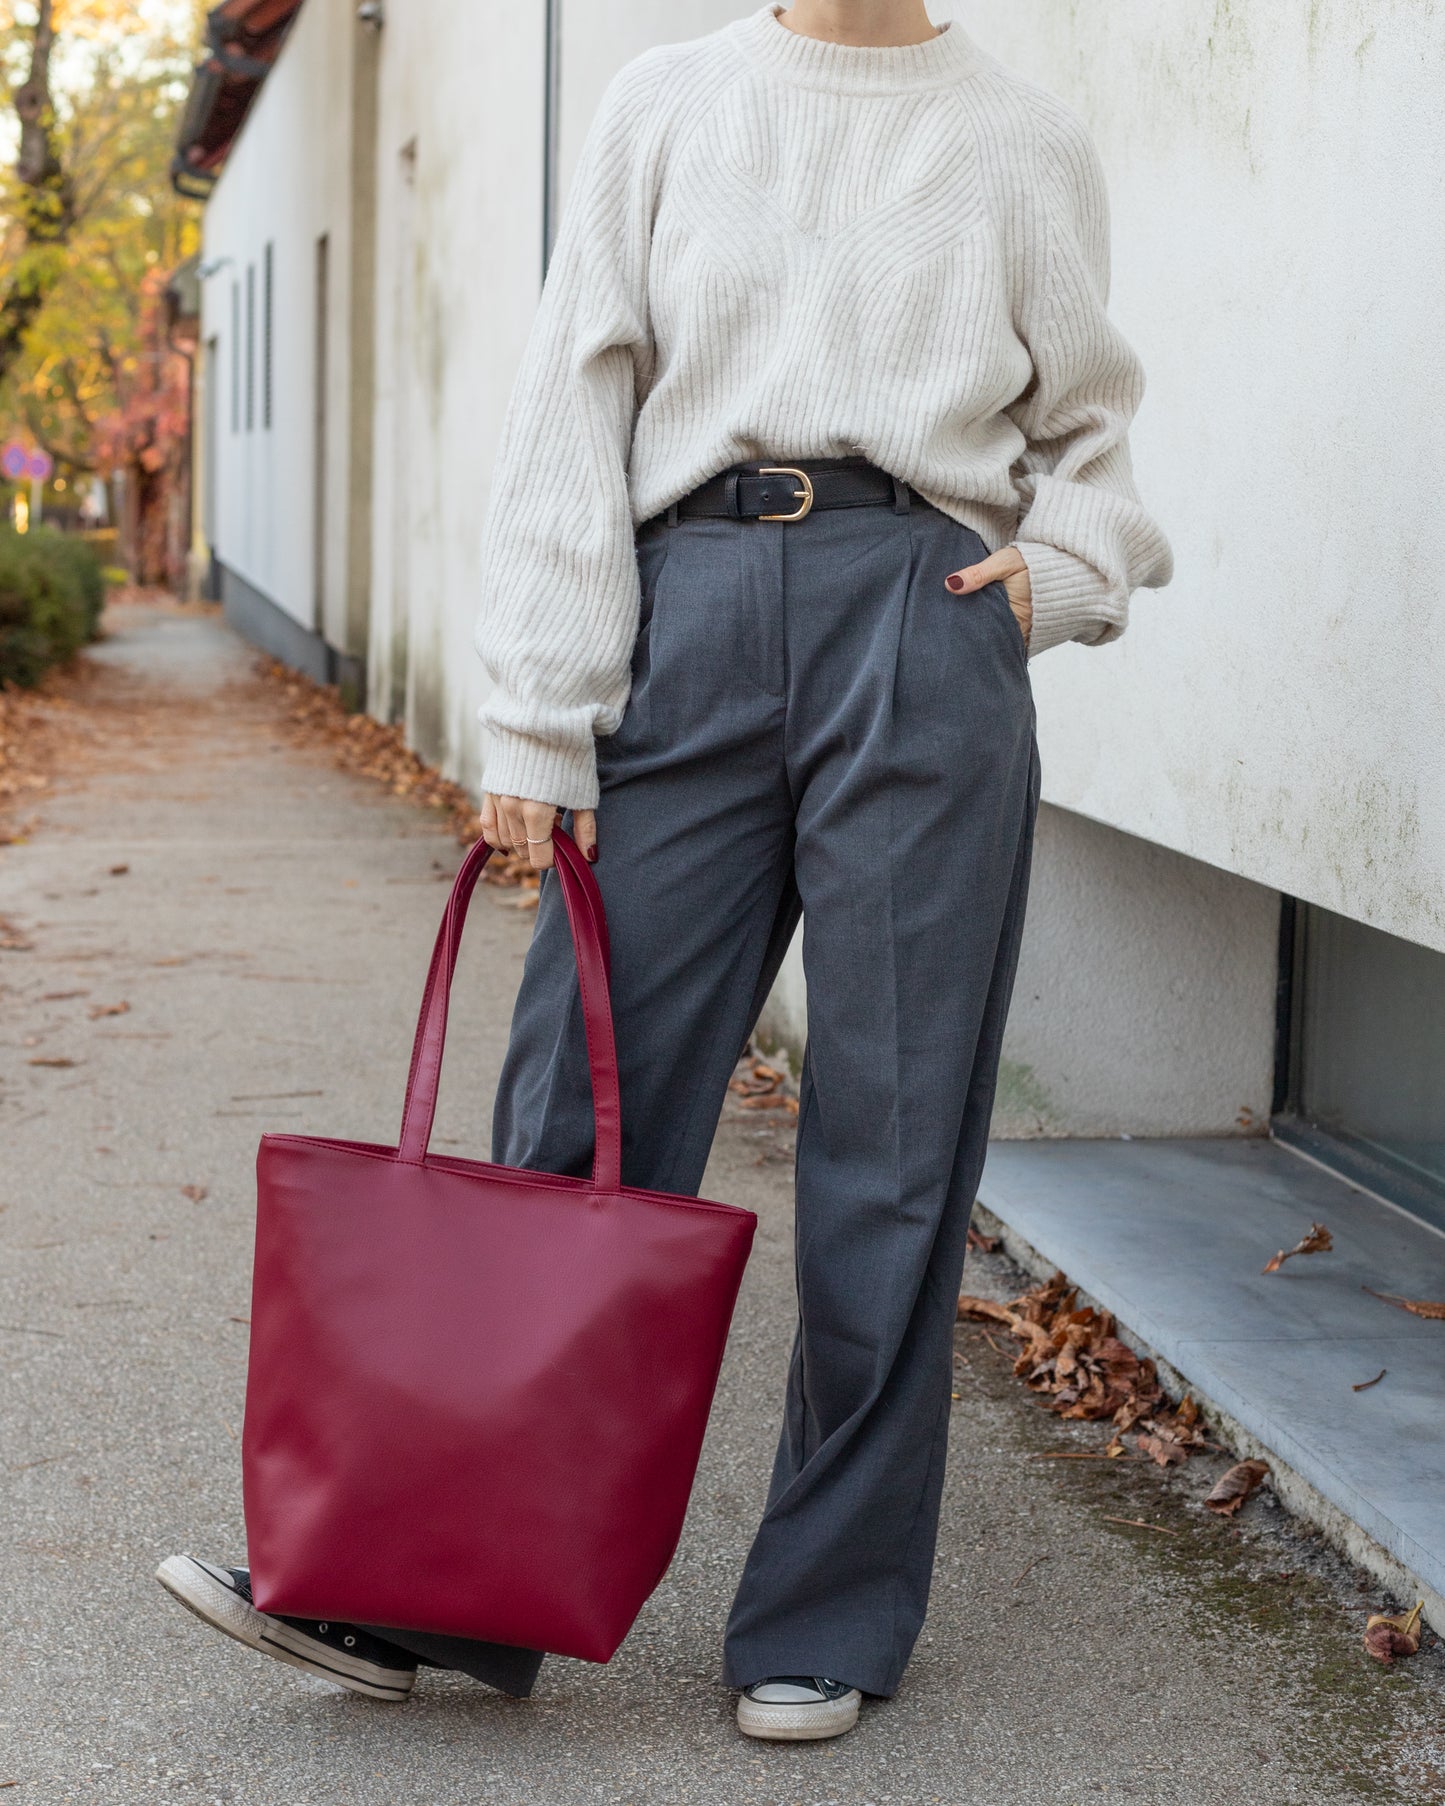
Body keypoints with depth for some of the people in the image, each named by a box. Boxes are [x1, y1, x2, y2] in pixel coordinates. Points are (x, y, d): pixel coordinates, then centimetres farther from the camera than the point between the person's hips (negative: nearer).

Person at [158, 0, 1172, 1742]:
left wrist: (1053, 576, -2)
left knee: (889, 1147, 2)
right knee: (583, 1112, 0)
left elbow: (1087, 437, 20)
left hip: (922, 635, 0)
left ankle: (826, 1621, 15)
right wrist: (537, 727, -1)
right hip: (690, 612, 1)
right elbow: (573, 421, 6)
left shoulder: (1025, 143, 12)